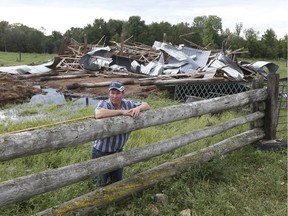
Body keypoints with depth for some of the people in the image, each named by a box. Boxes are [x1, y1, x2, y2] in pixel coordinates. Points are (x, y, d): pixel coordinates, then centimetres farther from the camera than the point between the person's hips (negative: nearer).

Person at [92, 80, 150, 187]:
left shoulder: (127, 103, -6)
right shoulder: (104, 104, -22)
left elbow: (146, 105, 3)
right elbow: (98, 114, -45)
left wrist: (138, 108, -21)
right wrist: (121, 111, -37)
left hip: (118, 150, 5)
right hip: (101, 151, -5)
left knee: (117, 180, 23)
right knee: (101, 183, 9)